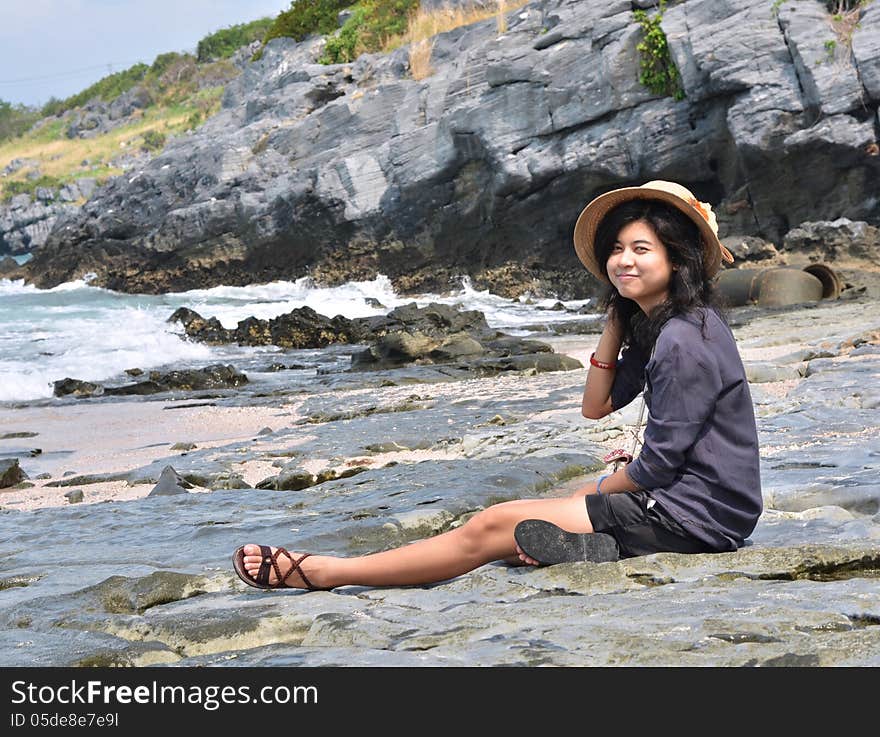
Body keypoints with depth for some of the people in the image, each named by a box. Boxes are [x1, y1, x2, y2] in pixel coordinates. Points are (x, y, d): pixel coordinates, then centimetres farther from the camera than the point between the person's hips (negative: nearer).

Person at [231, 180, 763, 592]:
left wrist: (598, 490, -2)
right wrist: (616, 320, 4)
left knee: (493, 527, -7)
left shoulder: (685, 339, -20)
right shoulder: (656, 327, 11)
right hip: (681, 496, 10)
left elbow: (658, 464, -18)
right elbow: (596, 405, 11)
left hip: (696, 516, -10)